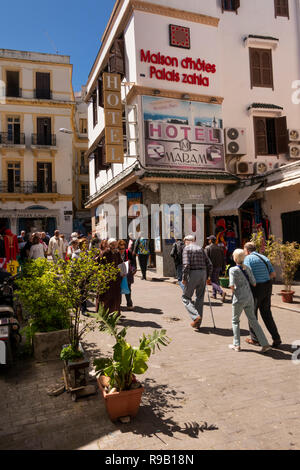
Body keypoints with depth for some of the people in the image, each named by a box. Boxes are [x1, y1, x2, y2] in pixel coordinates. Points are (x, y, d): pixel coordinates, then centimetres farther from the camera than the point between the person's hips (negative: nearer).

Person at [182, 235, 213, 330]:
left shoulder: (187, 248, -1)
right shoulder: (200, 248, 15)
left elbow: (186, 265, -15)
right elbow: (209, 264, 10)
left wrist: (184, 278, -8)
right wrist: (207, 277, 19)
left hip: (192, 274, -5)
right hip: (203, 273, 5)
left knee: (186, 297, 7)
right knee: (200, 298, 13)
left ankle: (196, 316, -11)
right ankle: (198, 324, 16)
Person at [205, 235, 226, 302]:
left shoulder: (208, 248, -8)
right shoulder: (220, 248, 10)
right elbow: (223, 259, 10)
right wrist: (223, 268, 15)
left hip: (212, 267, -6)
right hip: (219, 267, 6)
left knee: (213, 282, -5)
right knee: (216, 280, 19)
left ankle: (222, 292, -25)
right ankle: (214, 294, 24)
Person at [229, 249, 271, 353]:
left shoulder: (233, 270, -13)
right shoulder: (247, 268, 3)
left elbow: (232, 285, -19)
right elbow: (254, 283, 1)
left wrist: (233, 290, 2)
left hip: (239, 299, -5)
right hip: (249, 298, 5)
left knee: (235, 320, 13)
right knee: (253, 320, 13)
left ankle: (237, 345, 15)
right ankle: (265, 344, 10)